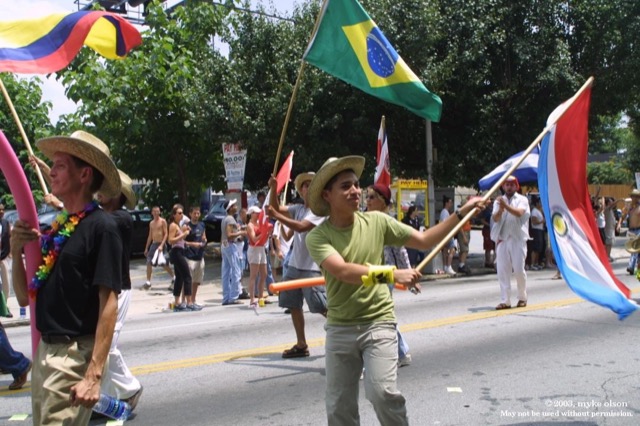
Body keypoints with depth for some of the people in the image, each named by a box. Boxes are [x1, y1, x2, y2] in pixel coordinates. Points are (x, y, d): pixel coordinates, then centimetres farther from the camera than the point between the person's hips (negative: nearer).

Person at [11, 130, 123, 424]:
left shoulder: (101, 227, -13)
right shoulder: (56, 228, 10)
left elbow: (108, 304, -17)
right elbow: (24, 297, 14)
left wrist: (94, 374, -22)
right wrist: (16, 253, -4)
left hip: (75, 354, -8)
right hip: (45, 350, 8)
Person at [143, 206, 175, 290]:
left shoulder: (163, 221, -5)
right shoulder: (151, 223, 14)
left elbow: (166, 234, -11)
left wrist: (161, 245, -22)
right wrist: (146, 248, 17)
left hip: (160, 244, -6)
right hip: (153, 244, 6)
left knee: (164, 264, 1)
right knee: (149, 263, -4)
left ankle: (173, 278, 21)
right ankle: (148, 282, 0)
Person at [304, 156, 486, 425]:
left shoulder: (376, 221, -1)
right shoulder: (318, 236, -11)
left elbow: (424, 241, 5)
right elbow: (342, 271, -27)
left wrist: (461, 214, 1)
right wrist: (391, 273, -37)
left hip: (378, 323, 0)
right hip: (339, 328, 0)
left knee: (382, 391, -19)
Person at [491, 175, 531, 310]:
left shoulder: (522, 199, 4)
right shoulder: (498, 201, 13)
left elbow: (519, 213, -17)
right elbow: (495, 218, -2)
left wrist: (506, 206, -33)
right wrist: (500, 210, -24)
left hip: (518, 239, -3)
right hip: (502, 239, 3)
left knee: (519, 269, -4)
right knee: (502, 271, -2)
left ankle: (522, 297, 15)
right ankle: (505, 300, 0)